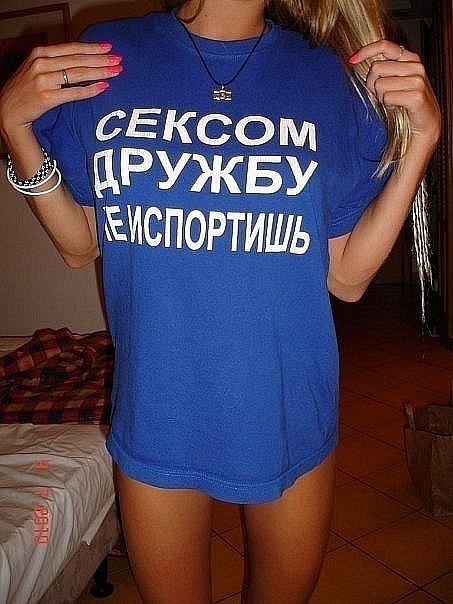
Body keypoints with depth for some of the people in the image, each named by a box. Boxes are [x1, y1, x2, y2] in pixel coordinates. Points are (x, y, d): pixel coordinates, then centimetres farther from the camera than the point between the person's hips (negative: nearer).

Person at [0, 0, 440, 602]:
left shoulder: (327, 76, -3)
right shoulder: (105, 57, -2)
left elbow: (348, 275, -5)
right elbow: (80, 246, 2)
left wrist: (422, 136, -11)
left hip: (288, 413, 1)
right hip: (157, 415, 0)